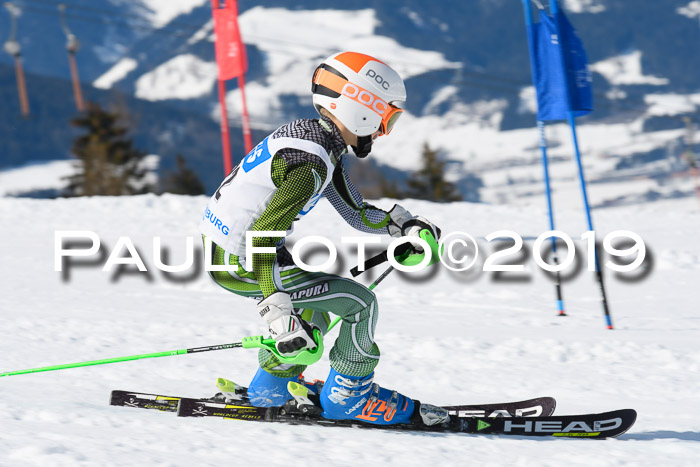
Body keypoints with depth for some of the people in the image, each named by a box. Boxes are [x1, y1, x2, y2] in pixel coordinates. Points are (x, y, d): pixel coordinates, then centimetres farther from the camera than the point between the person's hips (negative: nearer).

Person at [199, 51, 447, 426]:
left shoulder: (319, 140, 6)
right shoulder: (311, 164, -24)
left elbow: (357, 212, 15)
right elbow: (262, 237, -30)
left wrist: (405, 225, 1)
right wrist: (277, 314, -34)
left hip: (219, 247, 10)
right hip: (240, 266, -10)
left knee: (319, 296, 28)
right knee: (359, 303, -5)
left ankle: (272, 385, 31)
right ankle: (348, 396, 11)